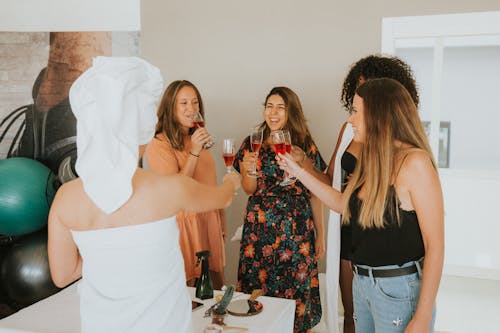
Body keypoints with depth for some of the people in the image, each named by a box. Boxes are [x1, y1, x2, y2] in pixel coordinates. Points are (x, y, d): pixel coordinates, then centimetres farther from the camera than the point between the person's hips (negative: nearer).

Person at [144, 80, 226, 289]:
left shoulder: (198, 139, 12)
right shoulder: (159, 145, -12)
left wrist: (222, 224, 20)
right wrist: (194, 153, -26)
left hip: (209, 222, 7)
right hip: (184, 224, -6)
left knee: (216, 289, 11)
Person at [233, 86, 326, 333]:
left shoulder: (306, 147, 2)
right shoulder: (251, 144, 3)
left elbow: (315, 194, 5)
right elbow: (249, 190, 1)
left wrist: (320, 234, 5)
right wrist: (248, 170, -20)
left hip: (297, 228, 0)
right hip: (260, 229, 1)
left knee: (297, 286, 3)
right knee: (259, 287, 6)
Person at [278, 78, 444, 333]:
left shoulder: (415, 162, -18)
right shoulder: (370, 161, 5)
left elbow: (435, 246, -18)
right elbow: (343, 203, 18)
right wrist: (297, 171, 16)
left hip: (398, 289, -7)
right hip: (362, 282, 7)